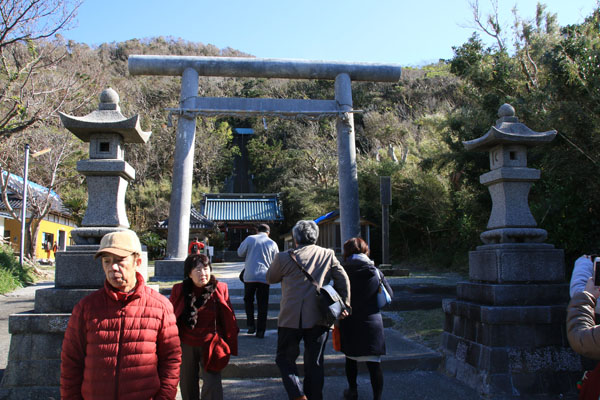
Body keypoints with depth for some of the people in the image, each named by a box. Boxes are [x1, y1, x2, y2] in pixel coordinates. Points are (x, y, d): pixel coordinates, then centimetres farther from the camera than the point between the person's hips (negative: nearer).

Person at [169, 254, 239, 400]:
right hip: (186, 346, 2)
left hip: (210, 345, -2)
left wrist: (230, 344, 2)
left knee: (212, 387, -5)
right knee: (188, 387, 17)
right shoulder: (179, 290, -5)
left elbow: (229, 320, 1)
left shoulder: (220, 289, -7)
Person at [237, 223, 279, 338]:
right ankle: (260, 331, 8)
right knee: (262, 304, 7)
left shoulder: (250, 239, 0)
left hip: (250, 276, 0)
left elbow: (240, 252, 8)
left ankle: (251, 325, 11)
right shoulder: (272, 243, 3)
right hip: (264, 277, 1)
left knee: (248, 300, 19)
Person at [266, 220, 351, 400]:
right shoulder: (328, 254, 3)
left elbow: (270, 278, 10)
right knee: (315, 363, 14)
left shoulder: (284, 258, -5)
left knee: (285, 359, 12)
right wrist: (345, 305, 7)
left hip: (291, 319, -3)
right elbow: (343, 279, 2)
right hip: (319, 318, 3)